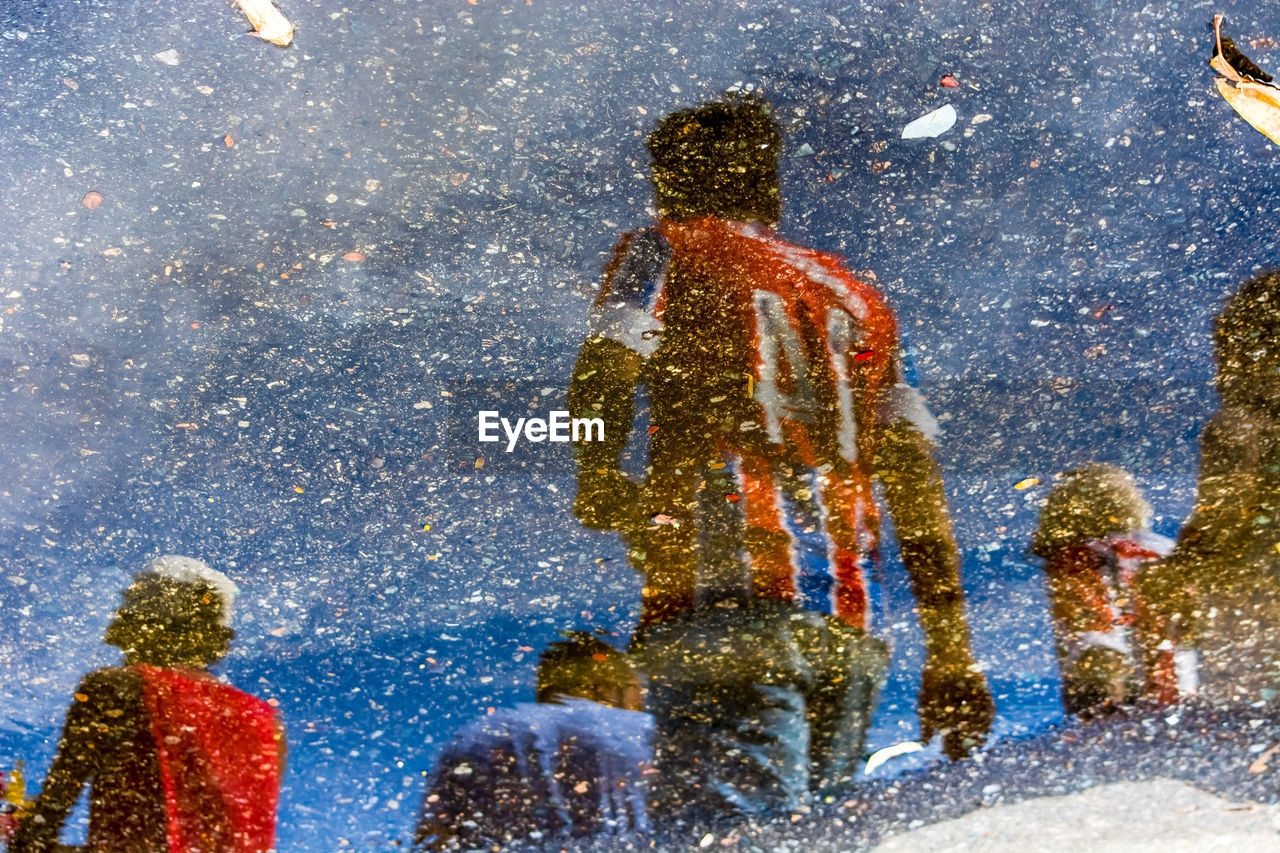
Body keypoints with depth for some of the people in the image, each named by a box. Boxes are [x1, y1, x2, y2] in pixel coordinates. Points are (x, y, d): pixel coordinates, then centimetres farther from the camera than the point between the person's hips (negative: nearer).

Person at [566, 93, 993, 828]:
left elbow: (606, 368, -8)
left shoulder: (666, 251, 14)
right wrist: (951, 651, 17)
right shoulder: (857, 298, 27)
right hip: (846, 624, 6)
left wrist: (599, 478, 6)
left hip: (725, 595, -5)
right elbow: (916, 481, 18)